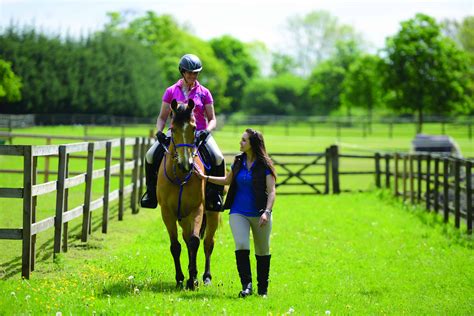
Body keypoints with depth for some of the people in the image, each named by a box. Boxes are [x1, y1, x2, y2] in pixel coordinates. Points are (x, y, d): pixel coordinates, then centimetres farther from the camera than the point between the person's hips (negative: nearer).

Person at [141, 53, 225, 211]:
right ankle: (151, 190, 4)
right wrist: (159, 132, -10)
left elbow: (212, 119, 4)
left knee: (218, 158, -28)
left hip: (199, 132, -1)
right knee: (151, 155, -19)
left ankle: (215, 194, -9)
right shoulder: (171, 91, 5)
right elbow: (162, 117, 10)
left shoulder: (204, 93, 3)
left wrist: (206, 131, -17)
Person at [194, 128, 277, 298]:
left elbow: (271, 191, -11)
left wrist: (267, 212, -23)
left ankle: (263, 288, 21)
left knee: (263, 252, 7)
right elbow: (227, 180, 24)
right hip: (238, 213, 3)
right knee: (241, 246, -18)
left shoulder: (264, 165, -7)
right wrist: (205, 177, 18)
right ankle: (246, 285, -15)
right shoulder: (238, 161, 7)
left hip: (259, 214, -3)